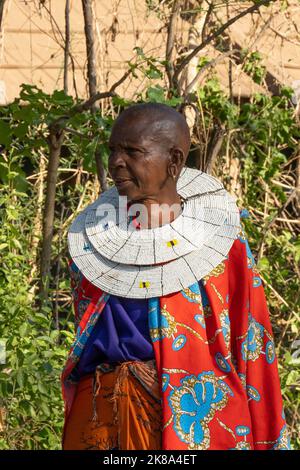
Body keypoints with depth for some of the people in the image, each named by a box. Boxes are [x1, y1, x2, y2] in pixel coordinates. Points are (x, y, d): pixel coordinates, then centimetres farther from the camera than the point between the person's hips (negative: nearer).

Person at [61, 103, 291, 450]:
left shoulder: (220, 241, -3)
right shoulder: (90, 241, 6)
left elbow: (253, 350, -2)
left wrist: (266, 443, -4)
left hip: (196, 421, -3)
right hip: (102, 420, 3)